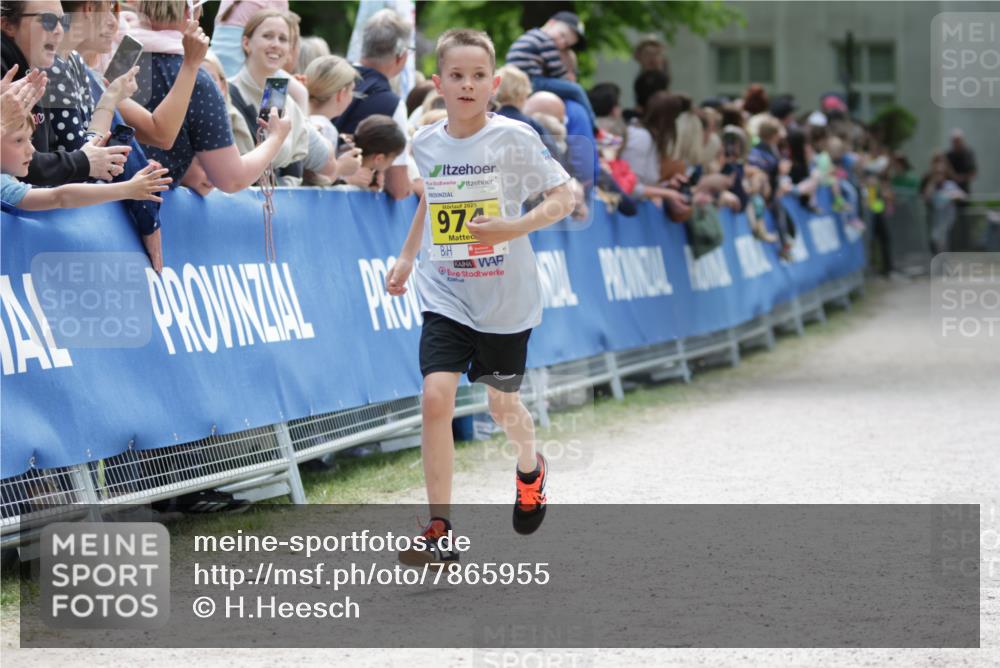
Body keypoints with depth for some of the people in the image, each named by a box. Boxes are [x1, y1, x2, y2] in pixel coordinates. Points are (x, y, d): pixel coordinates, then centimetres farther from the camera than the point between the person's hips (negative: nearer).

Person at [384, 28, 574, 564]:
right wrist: (407, 258, 19)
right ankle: (439, 528, -10)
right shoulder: (426, 143, 1)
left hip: (504, 298, -2)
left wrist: (514, 227, -24)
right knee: (436, 395, -16)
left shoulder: (515, 138, -12)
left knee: (502, 404, 14)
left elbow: (563, 198, -10)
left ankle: (531, 469, 50)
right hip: (445, 294, 2)